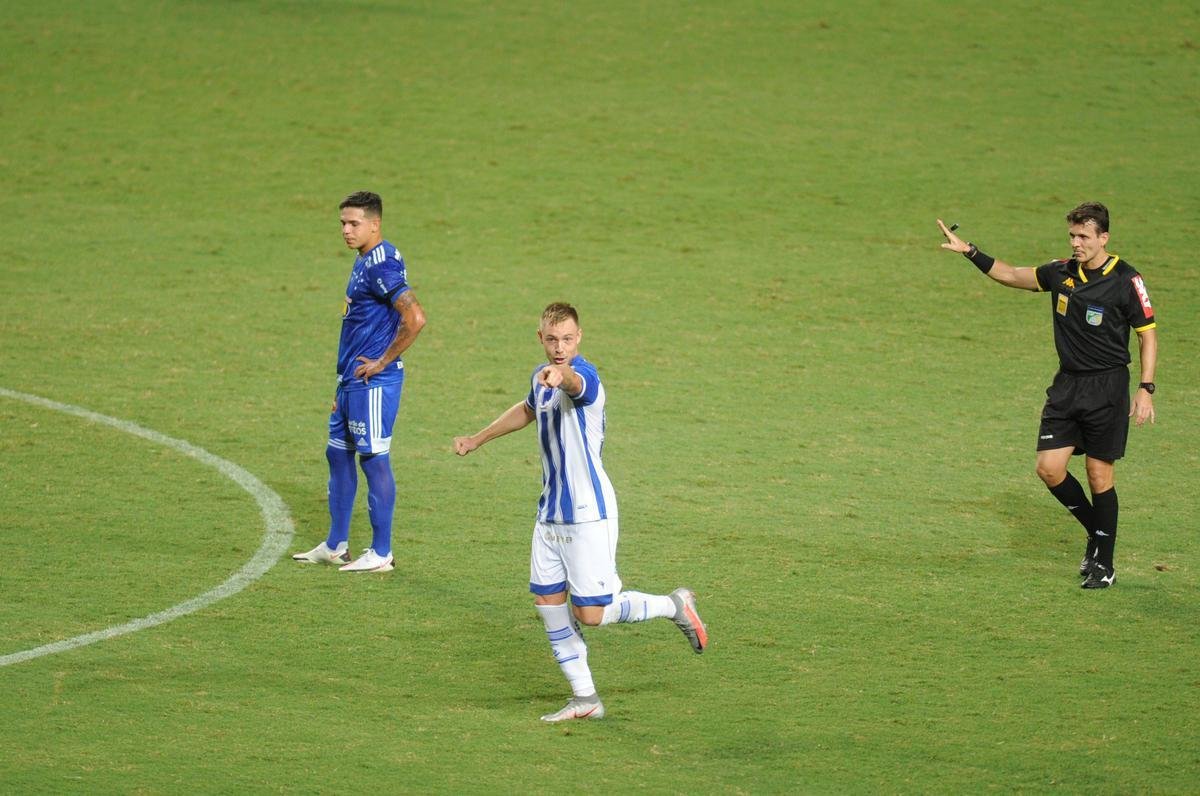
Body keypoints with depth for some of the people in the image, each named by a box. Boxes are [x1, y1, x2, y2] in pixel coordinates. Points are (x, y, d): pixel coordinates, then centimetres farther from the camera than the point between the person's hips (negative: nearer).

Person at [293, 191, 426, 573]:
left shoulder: (382, 265, -17)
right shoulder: (363, 262, 14)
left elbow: (415, 319, -28)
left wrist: (382, 363, -19)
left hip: (373, 383, -11)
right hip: (352, 380, 11)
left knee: (374, 460, -4)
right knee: (338, 454, 16)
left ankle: (381, 554, 3)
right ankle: (335, 546, 25)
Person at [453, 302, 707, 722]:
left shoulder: (584, 376, -20)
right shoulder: (541, 377, 8)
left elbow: (576, 384, -48)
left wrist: (560, 375, -71)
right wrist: (478, 439, 37)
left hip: (589, 515, -8)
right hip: (550, 513, 8)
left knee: (590, 613, -7)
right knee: (548, 602, 6)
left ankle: (674, 606, 17)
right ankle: (585, 699, 16)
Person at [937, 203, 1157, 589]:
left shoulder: (1126, 280, -9)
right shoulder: (1061, 272, 5)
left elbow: (1148, 335, -5)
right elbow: (1011, 275, 19)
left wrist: (1145, 389, -12)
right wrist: (970, 252, 10)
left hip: (1107, 386, -5)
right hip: (1067, 384, 5)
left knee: (1099, 476, -3)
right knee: (1049, 467, -4)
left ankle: (1103, 564, 10)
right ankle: (1096, 531, 20)